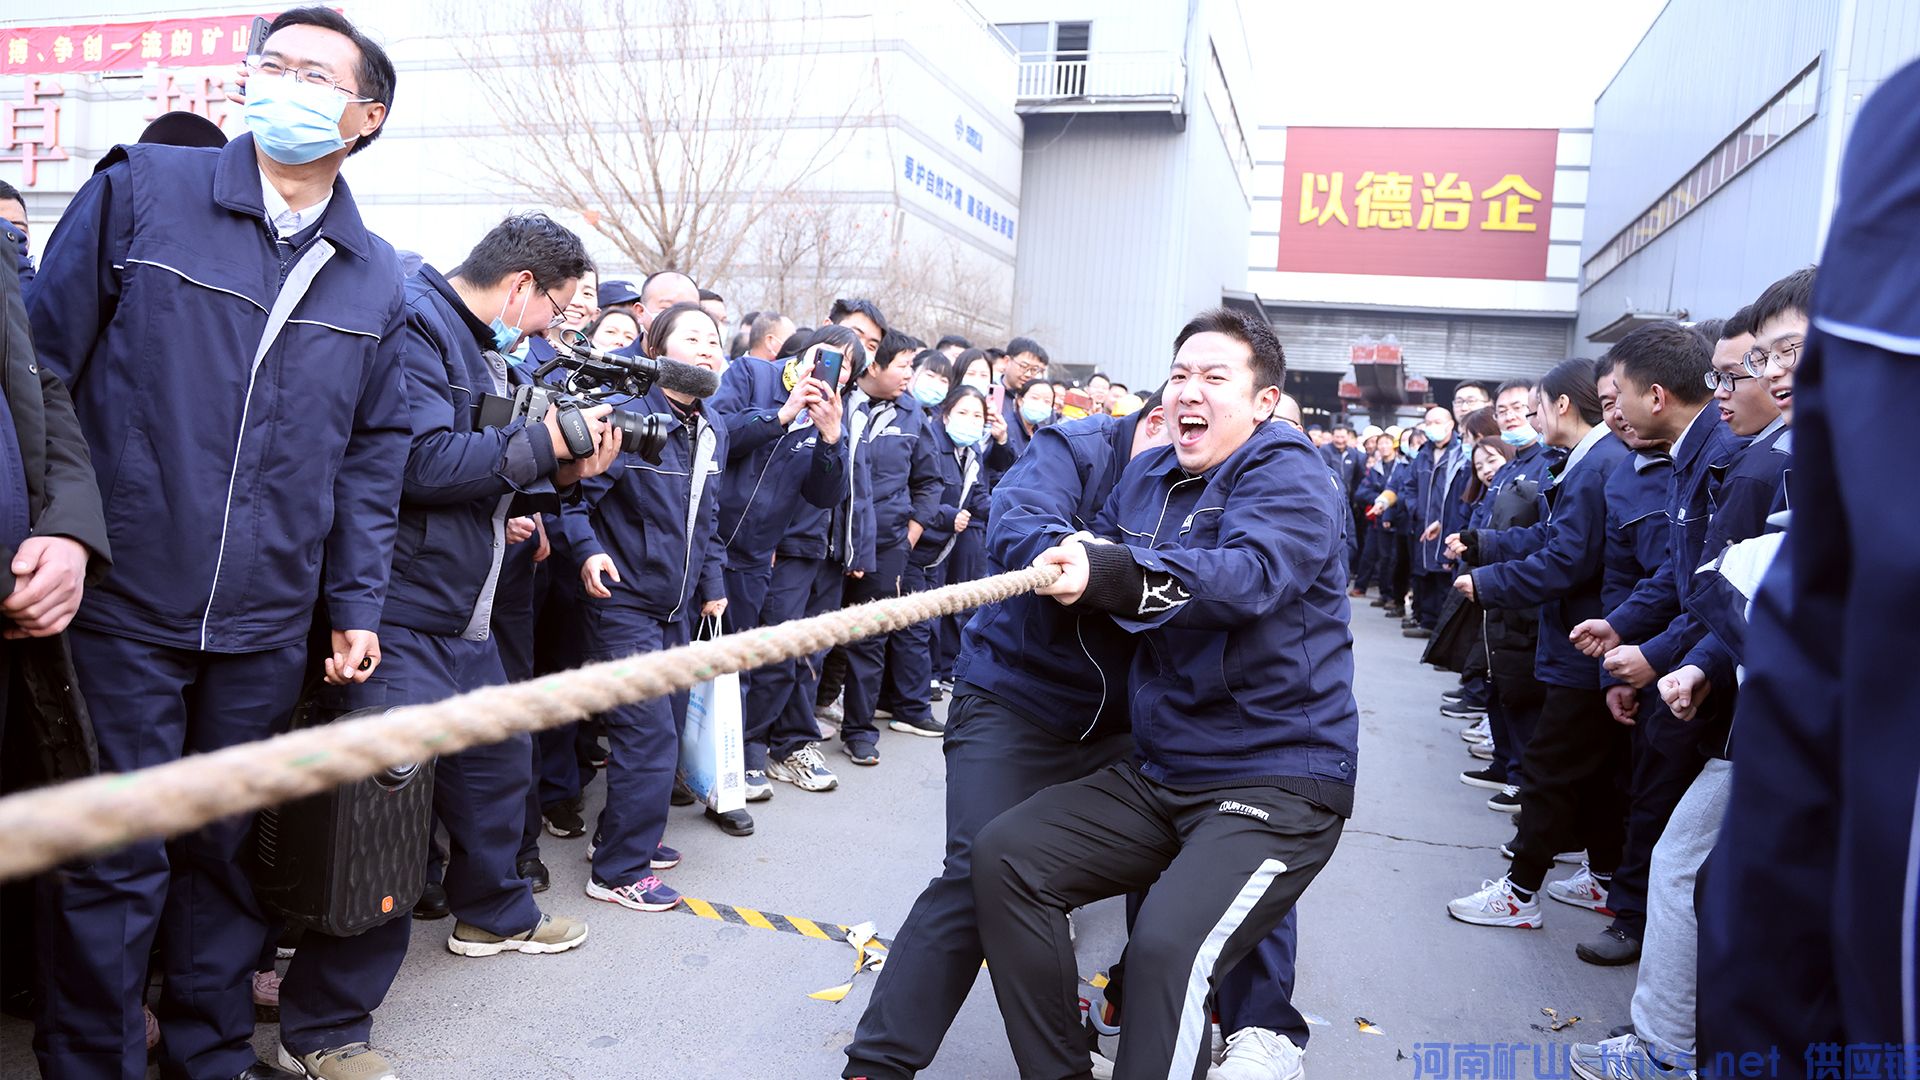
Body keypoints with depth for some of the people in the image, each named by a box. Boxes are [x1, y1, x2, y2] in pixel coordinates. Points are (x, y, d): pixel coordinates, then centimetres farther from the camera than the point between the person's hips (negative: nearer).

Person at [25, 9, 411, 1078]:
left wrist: (359, 604, 7)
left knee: (226, 847, 15)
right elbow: (43, 364, 0)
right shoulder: (140, 189, 0)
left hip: (268, 627, 3)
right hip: (123, 601, -3)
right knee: (115, 859, 4)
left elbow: (374, 450, 11)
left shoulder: (376, 277, 9)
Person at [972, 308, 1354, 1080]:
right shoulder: (1147, 475, 11)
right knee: (1005, 856, -3)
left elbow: (1248, 576, -30)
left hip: (1276, 780, -7)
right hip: (1160, 771, 7)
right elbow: (1096, 558, 12)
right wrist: (1075, 563, -12)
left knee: (1167, 949, -29)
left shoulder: (1285, 473, -11)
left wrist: (1113, 575, -44)